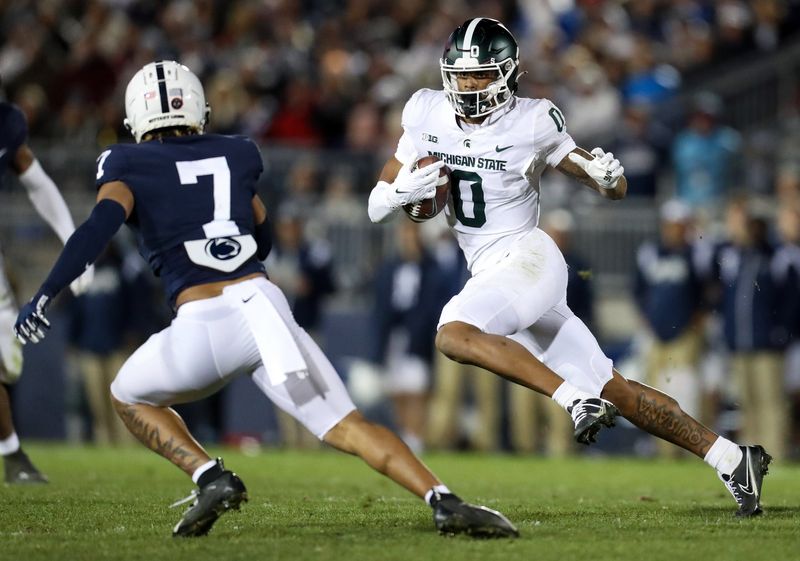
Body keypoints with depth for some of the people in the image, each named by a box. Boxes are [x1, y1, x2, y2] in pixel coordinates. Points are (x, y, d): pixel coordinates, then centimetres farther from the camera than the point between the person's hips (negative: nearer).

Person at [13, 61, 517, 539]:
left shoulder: (128, 166, 10)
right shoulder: (235, 155, 22)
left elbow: (101, 226, -8)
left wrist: (46, 296, -9)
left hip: (204, 324, -3)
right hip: (264, 302, 3)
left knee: (129, 397, 26)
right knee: (347, 426, 5)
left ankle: (209, 477, 4)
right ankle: (444, 501, -15)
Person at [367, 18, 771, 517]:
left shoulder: (532, 124, -9)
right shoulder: (427, 116, 3)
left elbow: (616, 191, -1)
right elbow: (377, 207, 8)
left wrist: (608, 176, -24)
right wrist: (403, 191, -14)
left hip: (525, 257, -6)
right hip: (489, 272, 6)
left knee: (453, 335, -30)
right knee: (614, 390, 6)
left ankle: (575, 399, -30)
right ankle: (729, 457, 11)